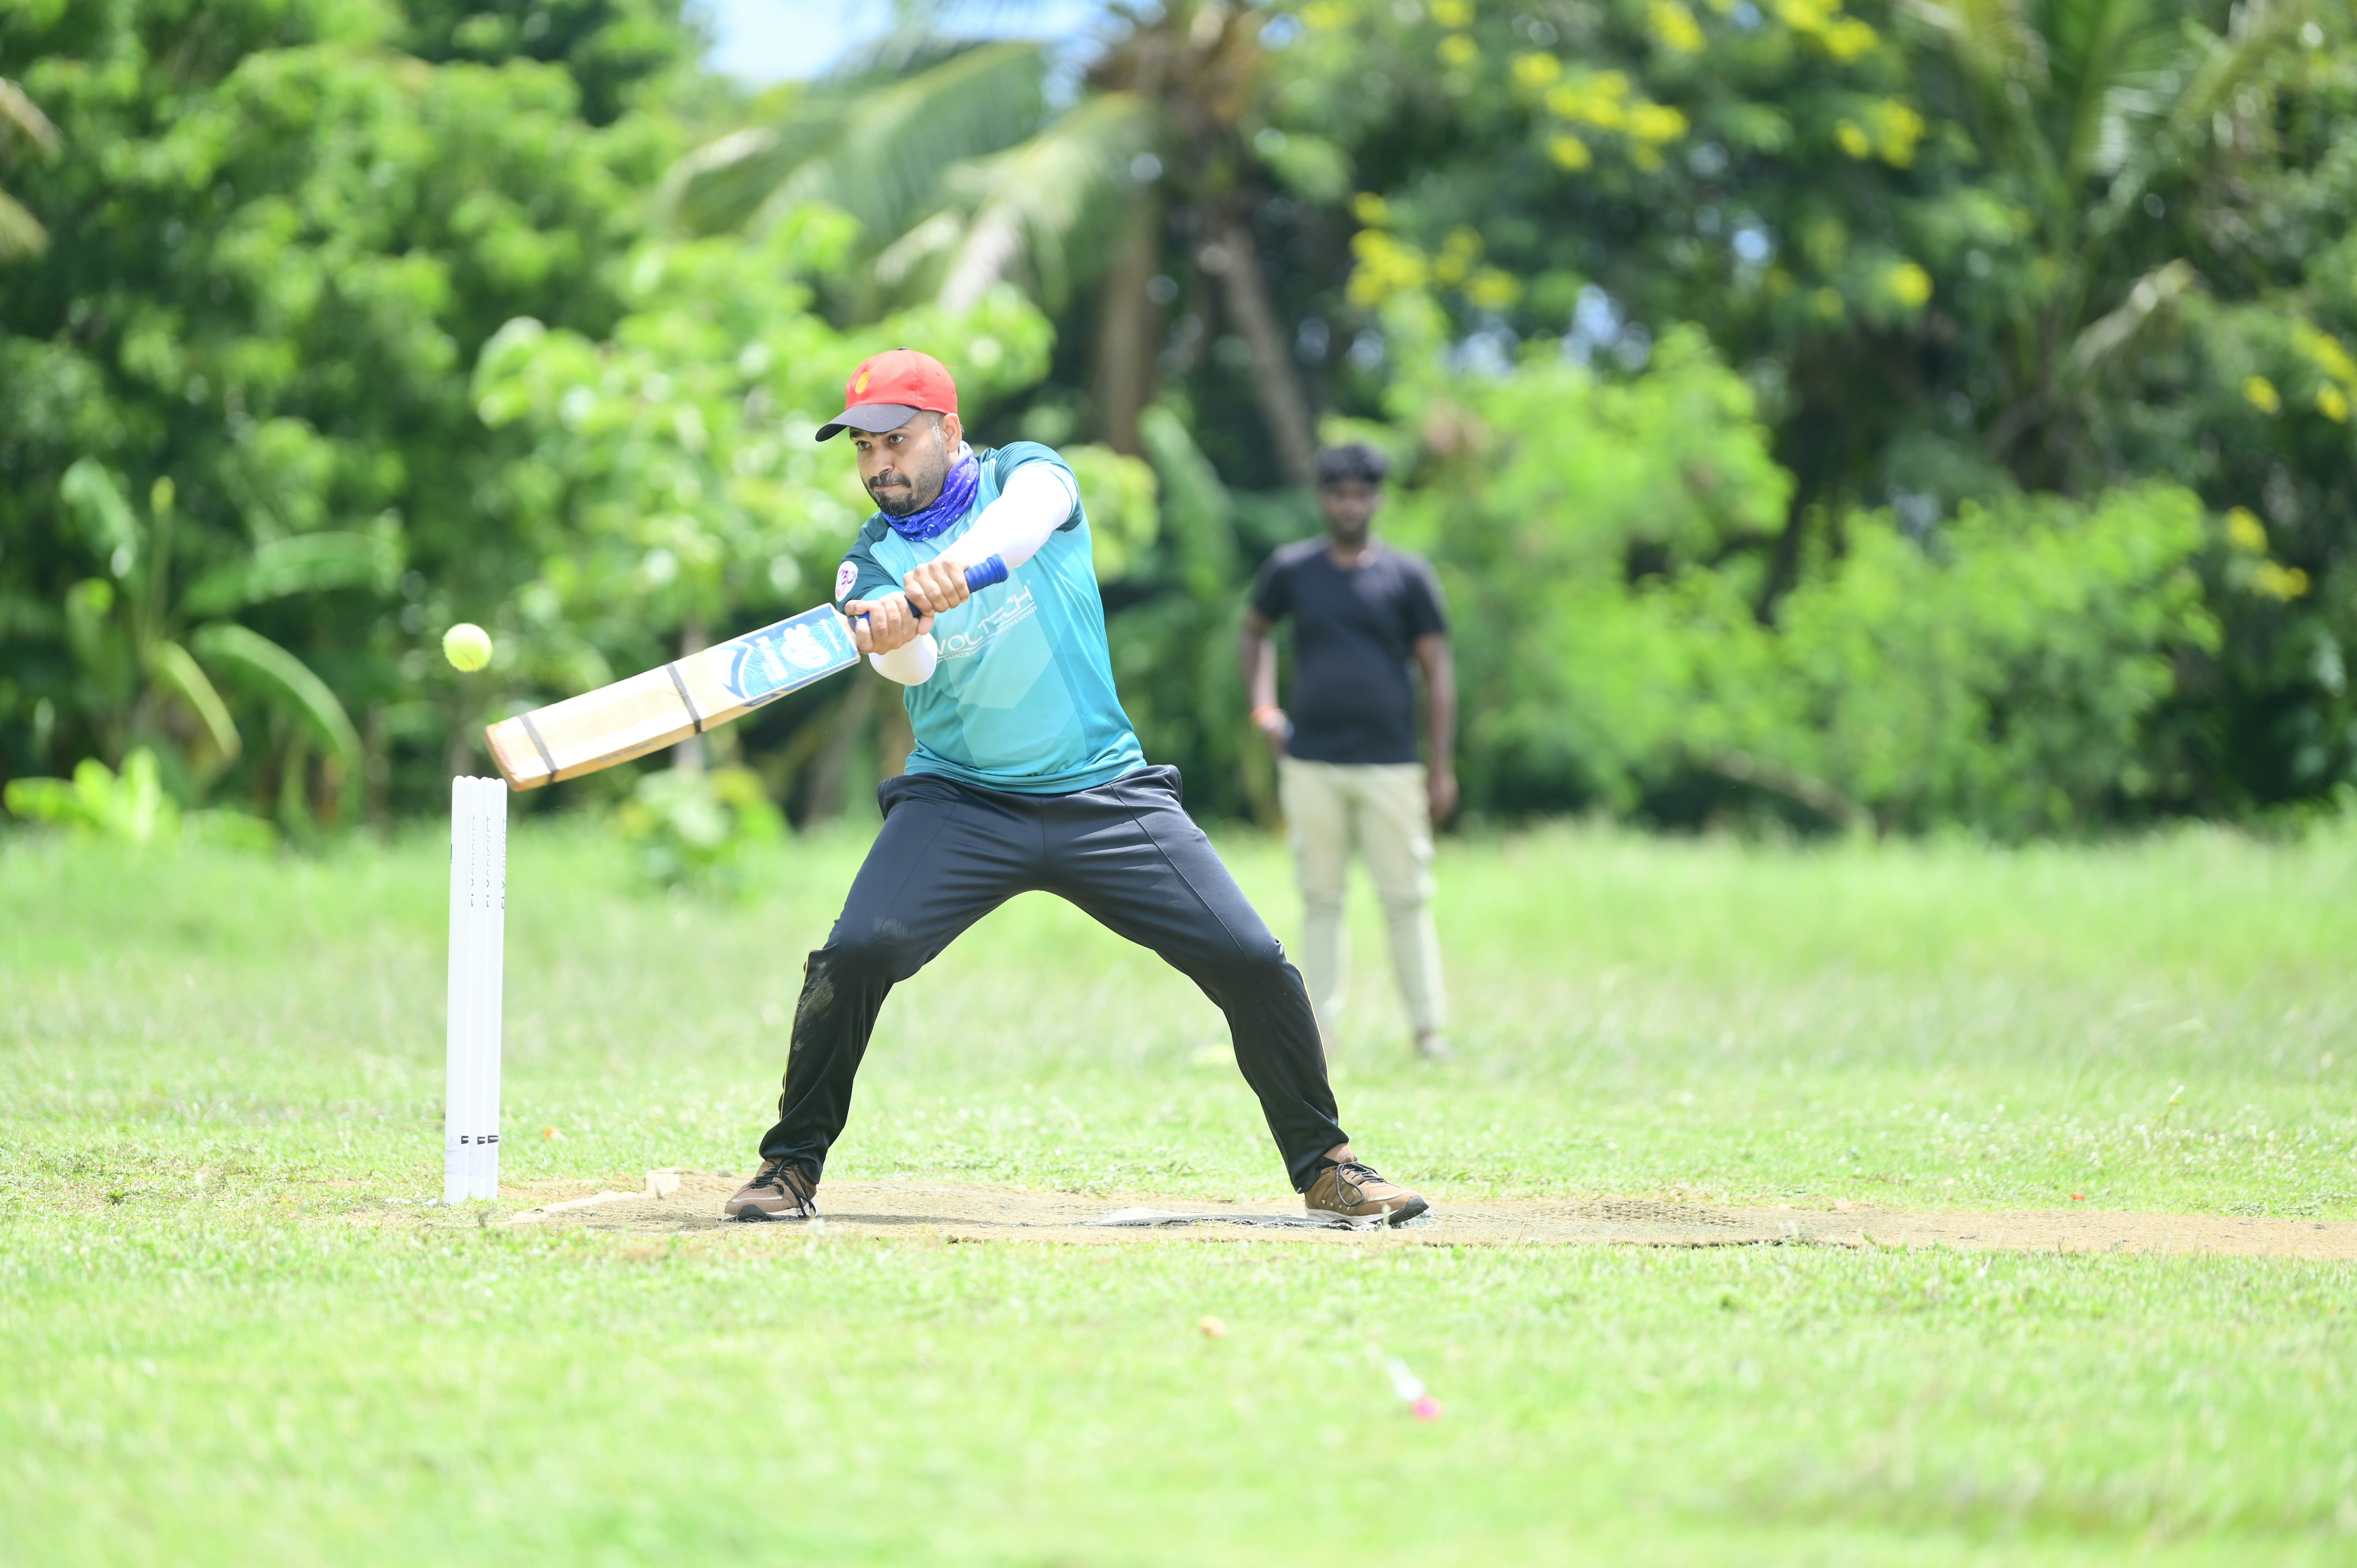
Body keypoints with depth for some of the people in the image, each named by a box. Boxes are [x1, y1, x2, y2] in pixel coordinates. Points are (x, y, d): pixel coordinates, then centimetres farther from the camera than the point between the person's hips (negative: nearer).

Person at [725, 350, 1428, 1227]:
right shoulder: (874, 557, 1)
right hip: (959, 800, 0)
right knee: (856, 953, -22)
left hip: (1105, 793, 0)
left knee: (1252, 963, -10)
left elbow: (1034, 505, -28)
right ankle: (792, 1167, -6)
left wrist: (957, 565, -49)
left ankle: (1325, 1167, 8)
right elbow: (912, 662, -20)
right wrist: (890, 638, -46)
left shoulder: (1022, 471, -1)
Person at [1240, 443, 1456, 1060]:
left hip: (1390, 767, -1)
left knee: (1407, 901, -2)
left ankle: (1430, 1030, 3)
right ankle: (1318, 1033, 6)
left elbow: (1437, 673, 3)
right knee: (1320, 900, 4)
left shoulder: (1408, 575, 3)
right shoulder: (1291, 569, 7)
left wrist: (1442, 770, -2)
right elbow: (1256, 630, 25)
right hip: (1311, 765, 1)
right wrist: (1263, 709, 11)